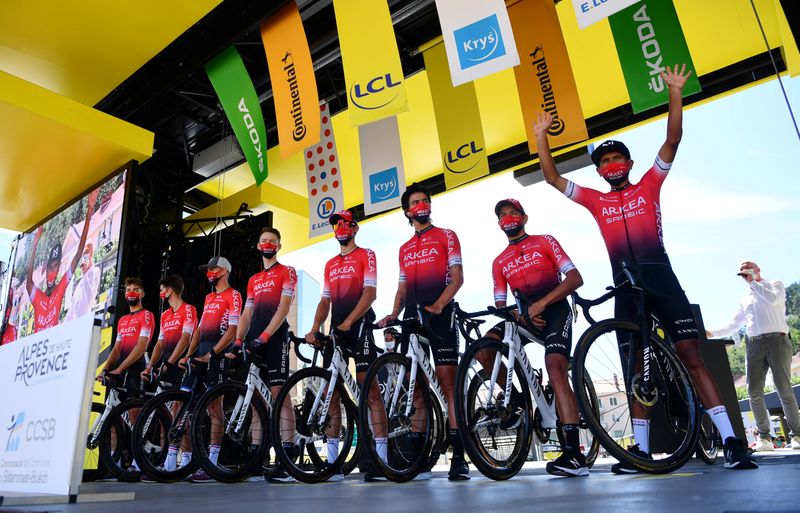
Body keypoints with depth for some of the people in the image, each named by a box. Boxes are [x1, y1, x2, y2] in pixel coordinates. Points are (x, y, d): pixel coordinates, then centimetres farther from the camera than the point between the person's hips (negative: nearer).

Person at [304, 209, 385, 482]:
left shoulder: (366, 255, 3)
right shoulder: (330, 264, 21)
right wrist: (314, 329, 1)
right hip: (335, 332, 7)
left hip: (359, 328, -6)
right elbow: (325, 300, 17)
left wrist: (348, 322, -21)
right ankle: (332, 462, 10)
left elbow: (370, 292, -10)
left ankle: (379, 458, -6)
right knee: (331, 393, 4)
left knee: (370, 391, -9)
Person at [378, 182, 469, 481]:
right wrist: (393, 315, 0)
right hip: (412, 318, 5)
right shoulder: (405, 249, 22)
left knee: (448, 384, -11)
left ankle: (459, 457, -9)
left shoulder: (446, 236, 8)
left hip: (440, 315, -5)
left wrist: (438, 305, -21)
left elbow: (457, 277, -4)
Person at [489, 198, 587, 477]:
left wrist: (542, 303, -19)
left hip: (555, 310, -4)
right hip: (526, 314, 4)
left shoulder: (544, 242, 5)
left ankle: (574, 452, -26)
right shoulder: (499, 262, 14)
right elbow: (500, 305, 9)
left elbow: (575, 278, -6)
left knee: (555, 366, -25)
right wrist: (524, 315, -13)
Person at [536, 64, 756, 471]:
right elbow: (552, 178, 10)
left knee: (691, 354, -6)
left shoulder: (649, 186, 10)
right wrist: (541, 136, 7)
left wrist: (675, 93, -4)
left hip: (661, 277, -2)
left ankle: (731, 440, -2)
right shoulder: (595, 201, 13)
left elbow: (672, 140, 1)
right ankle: (641, 447, 11)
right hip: (625, 287, 2)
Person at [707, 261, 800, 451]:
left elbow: (773, 299, -14)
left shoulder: (775, 285, 11)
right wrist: (712, 333, 9)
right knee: (754, 391, -4)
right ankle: (764, 437, 1)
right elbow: (734, 325, 21)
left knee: (784, 389, -8)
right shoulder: (745, 299, 24)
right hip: (754, 344, 5)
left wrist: (753, 283, -3)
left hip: (776, 340, -5)